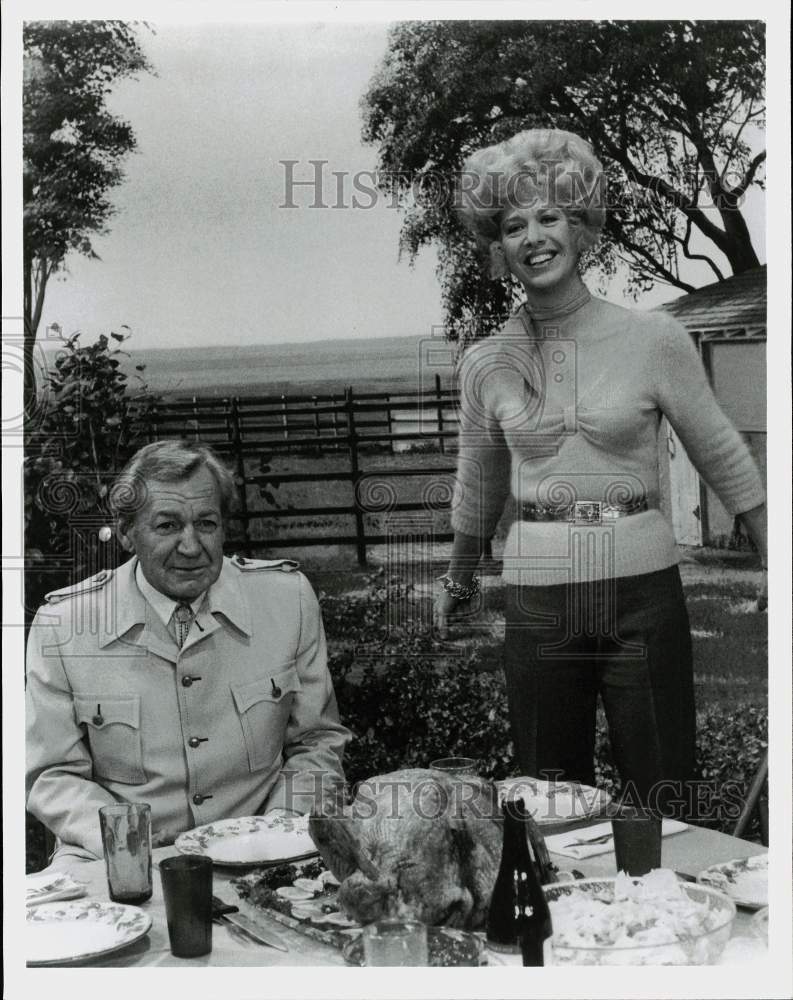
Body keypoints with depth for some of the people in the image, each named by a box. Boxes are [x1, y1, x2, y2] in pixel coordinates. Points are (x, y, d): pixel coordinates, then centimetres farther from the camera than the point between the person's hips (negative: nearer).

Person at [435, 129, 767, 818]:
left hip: (642, 590, -2)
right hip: (538, 600, 2)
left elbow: (726, 462, 3)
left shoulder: (655, 339, -5)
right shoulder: (487, 365, 3)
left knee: (667, 809, 3)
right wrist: (458, 584, 28)